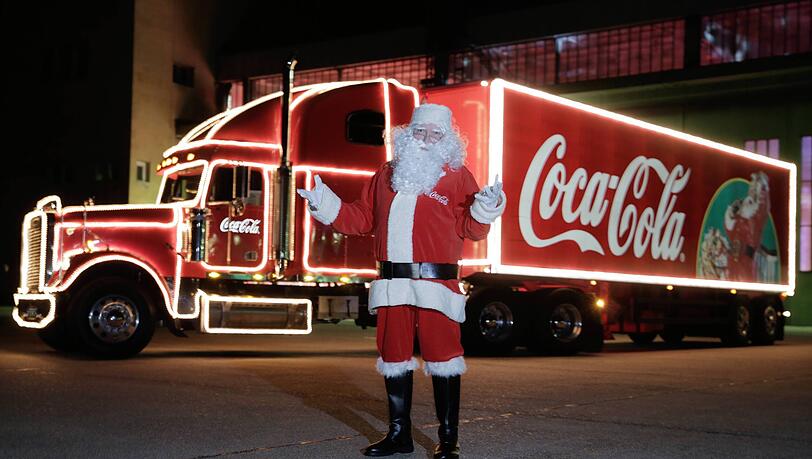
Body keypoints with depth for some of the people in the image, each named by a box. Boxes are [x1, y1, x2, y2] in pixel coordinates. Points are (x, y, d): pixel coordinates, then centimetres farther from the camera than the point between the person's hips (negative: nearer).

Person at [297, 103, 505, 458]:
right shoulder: (386, 175, 17)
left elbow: (470, 230, -3)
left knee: (442, 358, -4)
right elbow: (364, 219, 20)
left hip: (435, 282, -5)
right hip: (392, 283, 5)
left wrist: (485, 210, -22)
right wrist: (328, 207, 11)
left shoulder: (456, 176, 3)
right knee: (394, 357, 12)